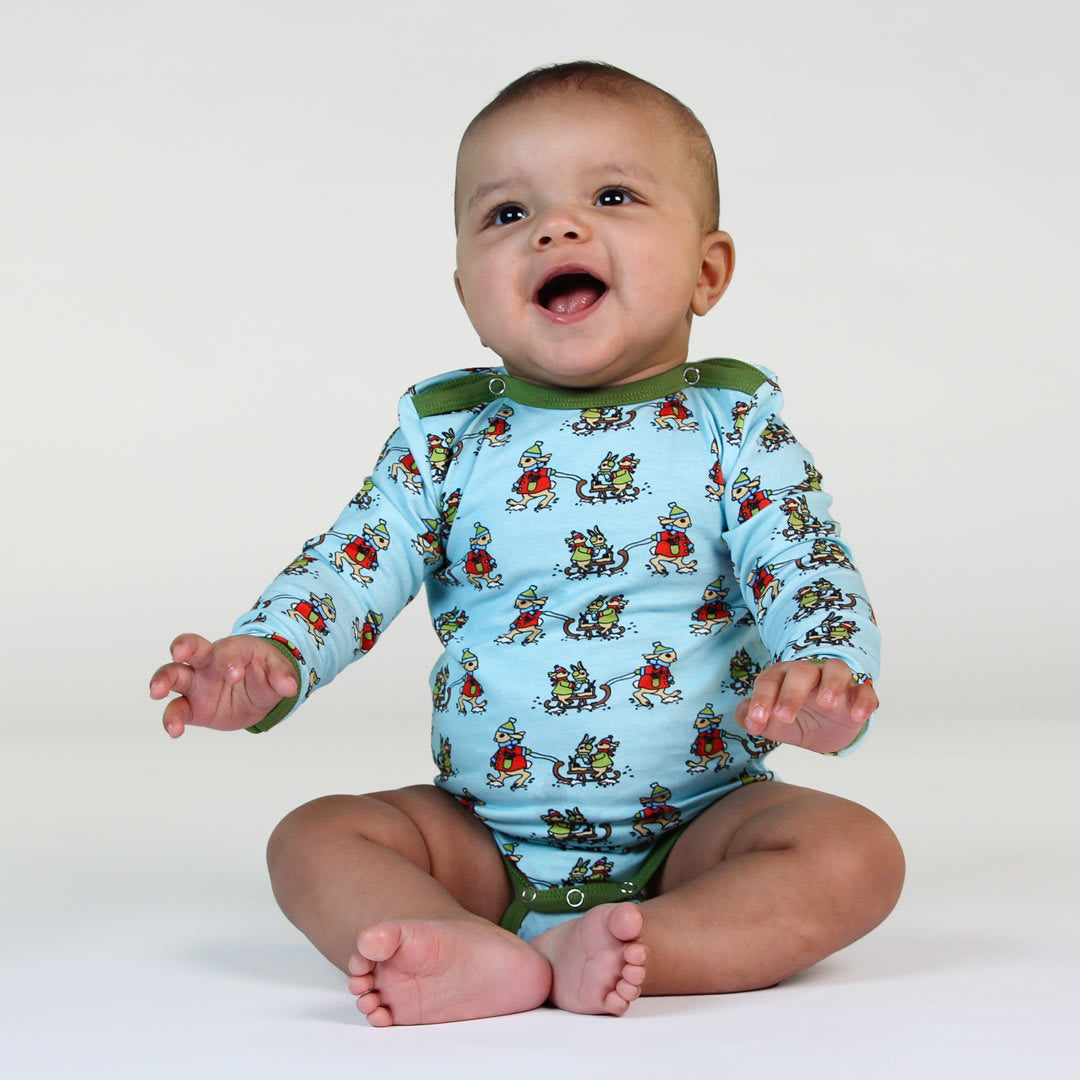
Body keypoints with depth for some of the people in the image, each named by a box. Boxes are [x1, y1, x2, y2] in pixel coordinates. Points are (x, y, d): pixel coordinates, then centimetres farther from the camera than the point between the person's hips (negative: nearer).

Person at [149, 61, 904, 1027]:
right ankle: (486, 961, -37)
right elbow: (353, 565, -4)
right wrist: (266, 660, -25)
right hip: (487, 834, 2)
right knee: (314, 839, -15)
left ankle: (616, 954, -36)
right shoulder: (448, 439, 2)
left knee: (854, 852, -25)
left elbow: (809, 573, -12)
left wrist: (827, 676, -35)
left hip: (695, 829, -2)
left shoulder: (734, 430, -3)